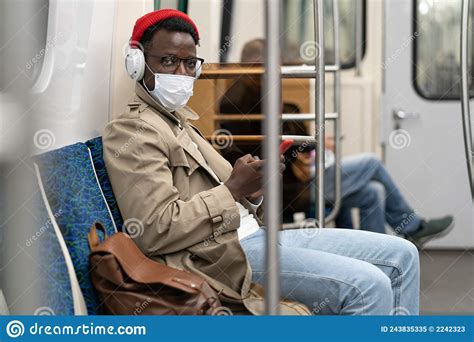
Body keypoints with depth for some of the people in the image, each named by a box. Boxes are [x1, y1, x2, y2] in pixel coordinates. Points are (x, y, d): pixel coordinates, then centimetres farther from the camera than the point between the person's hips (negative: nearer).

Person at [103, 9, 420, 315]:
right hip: (221, 253, -10)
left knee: (402, 255, 4)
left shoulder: (181, 120, 23)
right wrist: (233, 189, -16)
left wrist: (251, 192, 3)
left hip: (253, 233, 10)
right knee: (368, 286, -25)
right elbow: (155, 230, -19)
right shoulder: (130, 130, -7)